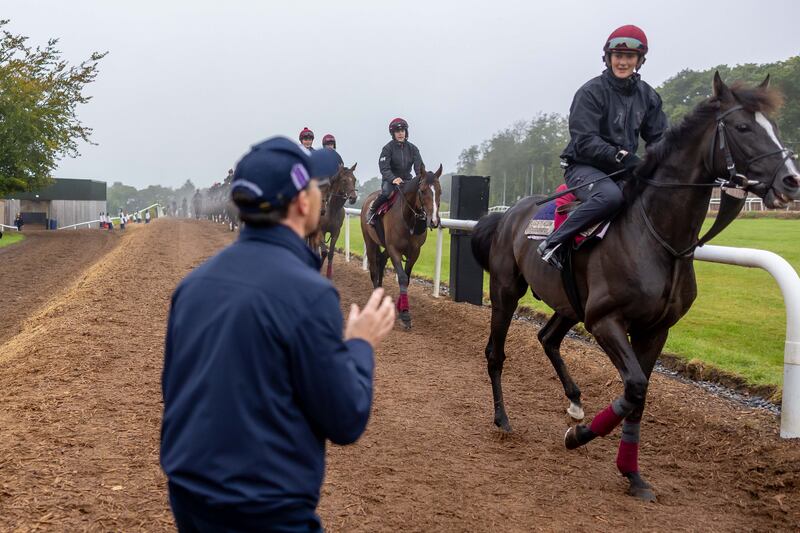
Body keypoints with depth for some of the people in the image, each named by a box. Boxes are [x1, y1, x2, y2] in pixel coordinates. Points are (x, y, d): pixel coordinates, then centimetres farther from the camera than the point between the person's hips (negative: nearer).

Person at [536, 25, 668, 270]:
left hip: (626, 167, 7)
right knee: (611, 195, -38)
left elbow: (659, 138, 10)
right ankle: (553, 243, -28)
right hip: (585, 166, -7)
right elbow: (585, 141, -17)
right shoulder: (591, 92, -9)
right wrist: (621, 156, -29)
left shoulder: (647, 95, 10)